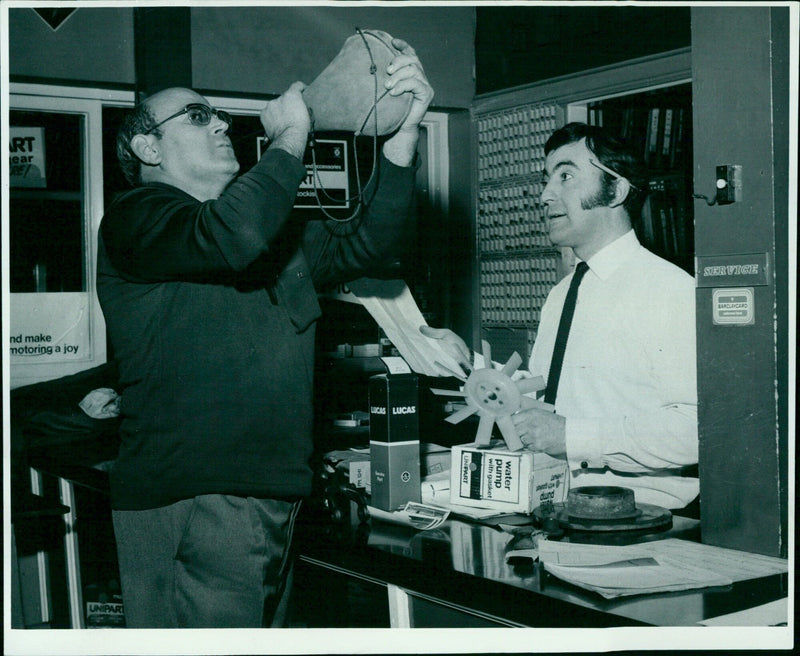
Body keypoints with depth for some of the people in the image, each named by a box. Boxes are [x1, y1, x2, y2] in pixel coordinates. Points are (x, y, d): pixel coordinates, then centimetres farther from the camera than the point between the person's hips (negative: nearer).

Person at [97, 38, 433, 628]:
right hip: (191, 501, -8)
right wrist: (290, 135, -10)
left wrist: (403, 131, -2)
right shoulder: (136, 217, -4)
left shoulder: (277, 227, 22)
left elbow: (364, 246, 10)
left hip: (276, 490, 8)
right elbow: (232, 236, -24)